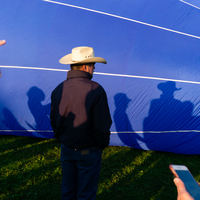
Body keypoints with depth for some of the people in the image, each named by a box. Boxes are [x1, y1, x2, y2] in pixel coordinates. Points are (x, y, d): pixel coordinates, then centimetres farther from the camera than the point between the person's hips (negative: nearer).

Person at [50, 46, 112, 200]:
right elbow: (102, 124, -19)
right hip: (88, 151, -5)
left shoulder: (58, 89, -4)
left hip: (66, 148, 5)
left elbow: (54, 120, 5)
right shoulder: (95, 90, -21)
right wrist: (103, 144, -1)